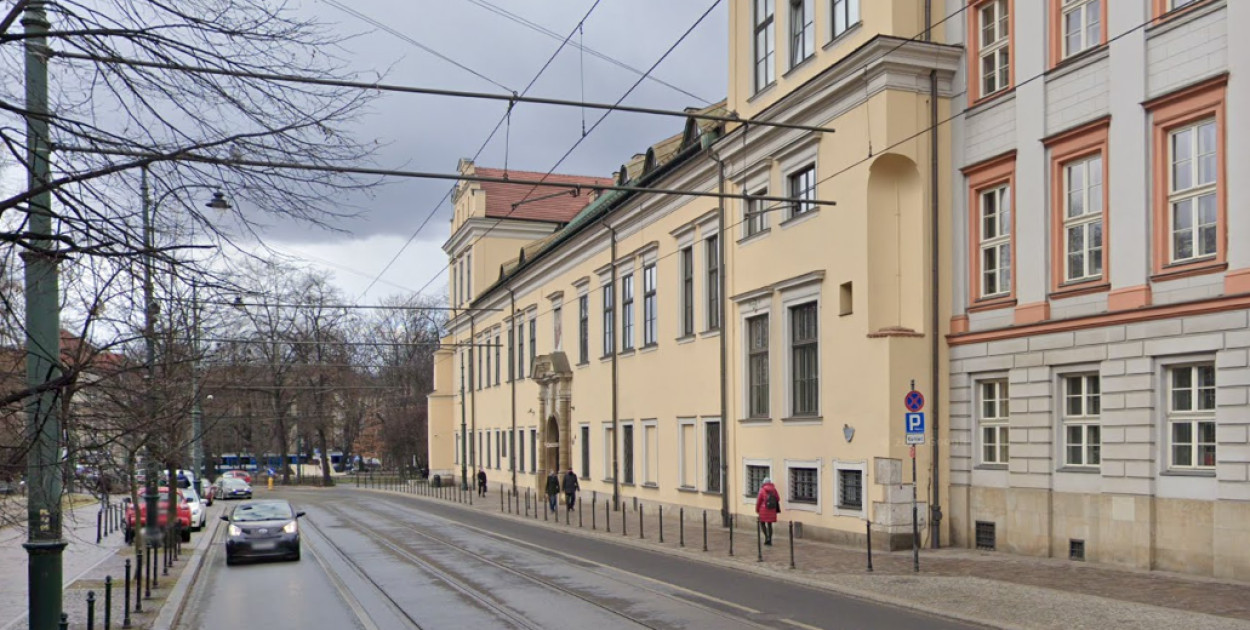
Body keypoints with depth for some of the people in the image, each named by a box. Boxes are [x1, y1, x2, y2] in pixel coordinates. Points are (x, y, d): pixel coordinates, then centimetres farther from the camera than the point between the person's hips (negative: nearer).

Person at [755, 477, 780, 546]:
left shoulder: (762, 490, -8)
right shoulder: (774, 489, 1)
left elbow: (759, 500, -8)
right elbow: (778, 499, 5)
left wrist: (757, 509, 2)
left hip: (764, 509, -3)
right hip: (772, 510, 4)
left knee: (762, 523, 11)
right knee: (769, 524, 11)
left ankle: (767, 537, -5)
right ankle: (769, 540, 10)